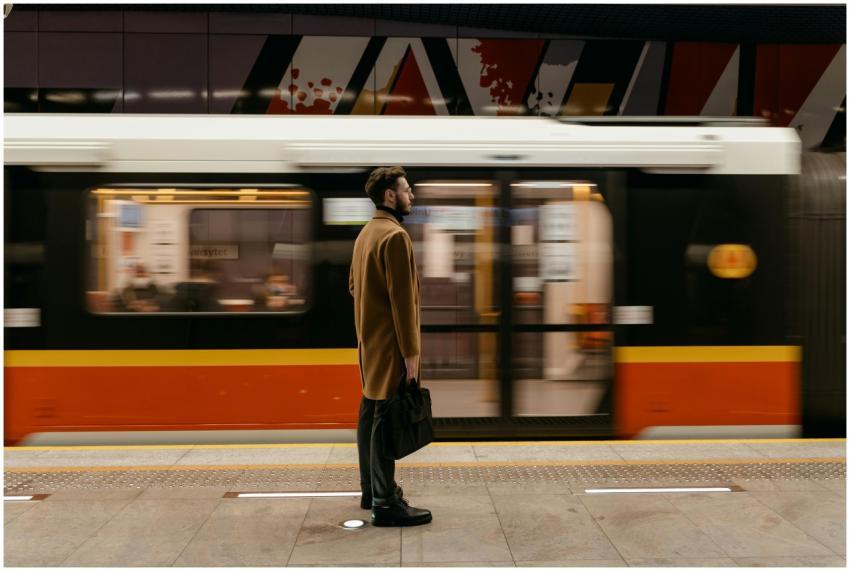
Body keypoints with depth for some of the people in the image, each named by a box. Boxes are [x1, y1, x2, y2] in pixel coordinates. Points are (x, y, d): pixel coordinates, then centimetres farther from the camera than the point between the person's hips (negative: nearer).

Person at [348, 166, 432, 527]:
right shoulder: (395, 235, -17)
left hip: (368, 339, 10)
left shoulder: (366, 233, 14)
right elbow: (402, 298, -21)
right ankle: (385, 503, -3)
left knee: (369, 412, 15)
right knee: (386, 417, -7)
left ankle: (371, 489, 26)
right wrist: (410, 351, -19)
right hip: (389, 343, -10)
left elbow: (354, 285, 20)